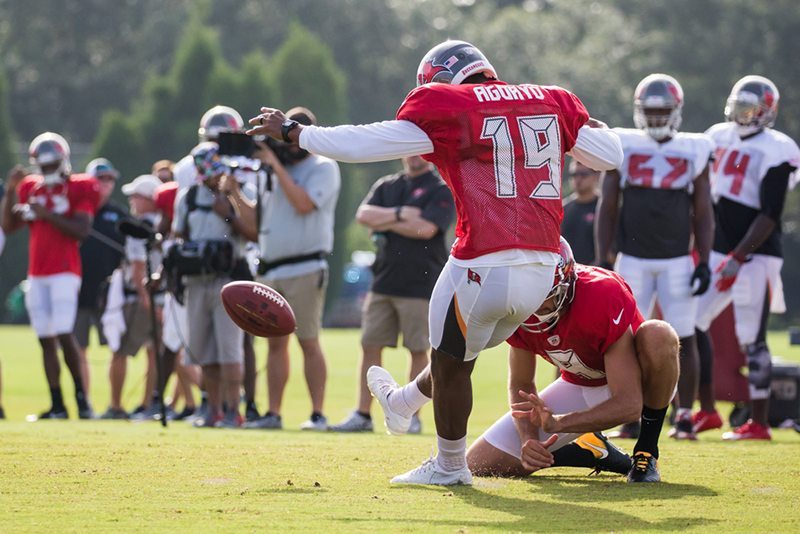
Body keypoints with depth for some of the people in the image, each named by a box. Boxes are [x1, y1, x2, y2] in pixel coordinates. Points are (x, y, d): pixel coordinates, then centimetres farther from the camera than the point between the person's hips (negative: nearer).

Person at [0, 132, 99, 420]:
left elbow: (82, 231, -12)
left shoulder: (79, 189, -3)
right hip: (37, 274, 6)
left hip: (64, 272, -6)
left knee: (64, 334, -15)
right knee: (46, 339, 4)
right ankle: (57, 405, 7)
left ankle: (81, 395, 0)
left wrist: (47, 214, -17)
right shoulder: (30, 188, 12)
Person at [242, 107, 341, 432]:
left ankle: (318, 414, -3)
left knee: (309, 342, -6)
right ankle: (273, 414, 9)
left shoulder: (323, 168, -2)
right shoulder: (281, 170, 18)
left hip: (304, 268, -7)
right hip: (271, 269, 7)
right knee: (276, 342, 7)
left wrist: (276, 165, -14)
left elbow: (303, 204, -18)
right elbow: (255, 217, 19)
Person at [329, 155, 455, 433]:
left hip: (420, 285, -5)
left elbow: (426, 229, -15)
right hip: (383, 282, 5)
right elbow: (364, 214, 0)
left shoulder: (441, 190, -1)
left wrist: (385, 222, -7)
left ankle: (412, 416, 6)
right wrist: (400, 214, -12)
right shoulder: (386, 186, 15)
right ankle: (362, 415, 7)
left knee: (418, 350, -1)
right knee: (370, 346, 3)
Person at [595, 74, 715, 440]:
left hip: (677, 261, 0)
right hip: (633, 259, 0)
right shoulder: (623, 148, 3)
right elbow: (607, 209, 6)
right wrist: (602, 261, 0)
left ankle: (684, 416, 5)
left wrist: (704, 262, 0)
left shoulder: (694, 152, 4)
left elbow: (702, 214, 8)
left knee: (684, 338, -2)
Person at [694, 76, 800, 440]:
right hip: (720, 252, 7)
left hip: (756, 256, -7)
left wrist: (738, 258, -20)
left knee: (752, 341, -6)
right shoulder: (718, 138, 10)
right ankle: (706, 412, 14)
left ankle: (759, 423, 0)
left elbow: (769, 216, -16)